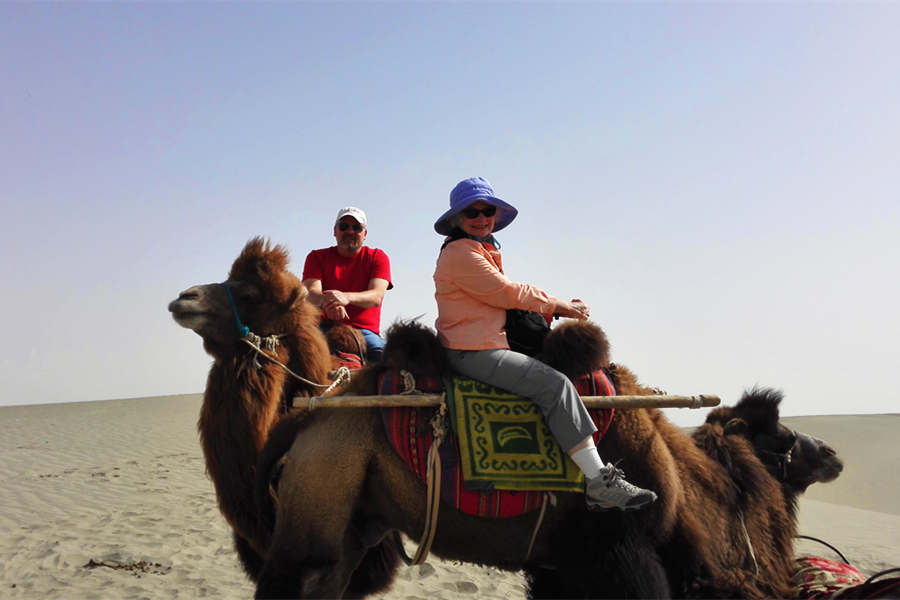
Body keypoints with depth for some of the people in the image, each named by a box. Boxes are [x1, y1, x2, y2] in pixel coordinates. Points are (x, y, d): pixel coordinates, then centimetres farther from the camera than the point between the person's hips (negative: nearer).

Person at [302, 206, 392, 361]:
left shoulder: (377, 257, 12)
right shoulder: (317, 257, 14)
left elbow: (376, 296, -7)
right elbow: (311, 293, -4)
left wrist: (347, 297, -30)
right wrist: (327, 301, -31)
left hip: (365, 331, -1)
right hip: (325, 329, 1)